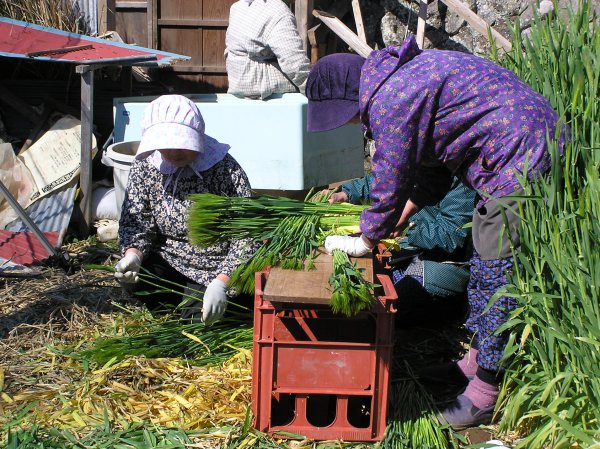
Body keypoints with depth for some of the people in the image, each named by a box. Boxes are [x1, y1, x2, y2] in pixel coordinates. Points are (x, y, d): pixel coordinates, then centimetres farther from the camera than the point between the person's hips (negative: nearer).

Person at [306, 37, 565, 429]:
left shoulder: (389, 101, -20)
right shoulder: (402, 75, 13)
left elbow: (391, 179, -12)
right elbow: (434, 154, 20)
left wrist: (366, 241, 2)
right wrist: (405, 212, 21)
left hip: (520, 163, -11)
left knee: (497, 274, -5)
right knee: (484, 265, 19)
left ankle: (488, 387, 7)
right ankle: (478, 358, 32)